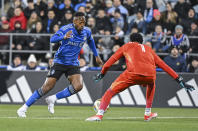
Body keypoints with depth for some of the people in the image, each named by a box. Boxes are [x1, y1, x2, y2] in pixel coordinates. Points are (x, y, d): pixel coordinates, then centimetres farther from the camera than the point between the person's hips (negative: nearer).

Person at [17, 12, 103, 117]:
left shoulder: (87, 32, 1)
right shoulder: (66, 29, -15)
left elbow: (90, 41, 24)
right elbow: (52, 39, -29)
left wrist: (96, 56, 29)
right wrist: (63, 37, -47)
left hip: (73, 64, 4)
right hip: (59, 62, -4)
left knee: (78, 86, -22)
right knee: (47, 87, -11)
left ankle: (52, 99, -4)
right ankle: (24, 108, 0)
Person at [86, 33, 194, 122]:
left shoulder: (127, 46, 29)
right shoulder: (148, 49, 35)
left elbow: (111, 60, 25)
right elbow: (162, 65, 31)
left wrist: (102, 74, 36)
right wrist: (179, 79, 31)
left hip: (133, 73, -3)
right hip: (150, 75, 3)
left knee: (110, 91, 8)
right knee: (151, 85, 38)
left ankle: (99, 114, -8)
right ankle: (148, 113, 38)